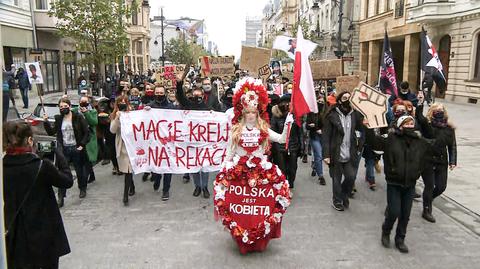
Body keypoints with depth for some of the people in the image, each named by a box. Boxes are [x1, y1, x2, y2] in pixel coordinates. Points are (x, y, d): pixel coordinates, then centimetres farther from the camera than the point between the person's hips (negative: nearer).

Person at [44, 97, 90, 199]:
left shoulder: (78, 117, -6)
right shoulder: (59, 119, 5)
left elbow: (87, 133, -6)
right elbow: (51, 132, 9)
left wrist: (82, 145, -13)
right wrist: (46, 122, -4)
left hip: (76, 149, -2)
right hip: (64, 150, 2)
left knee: (80, 171, 14)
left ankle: (83, 189, 34)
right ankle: (61, 197, 6)